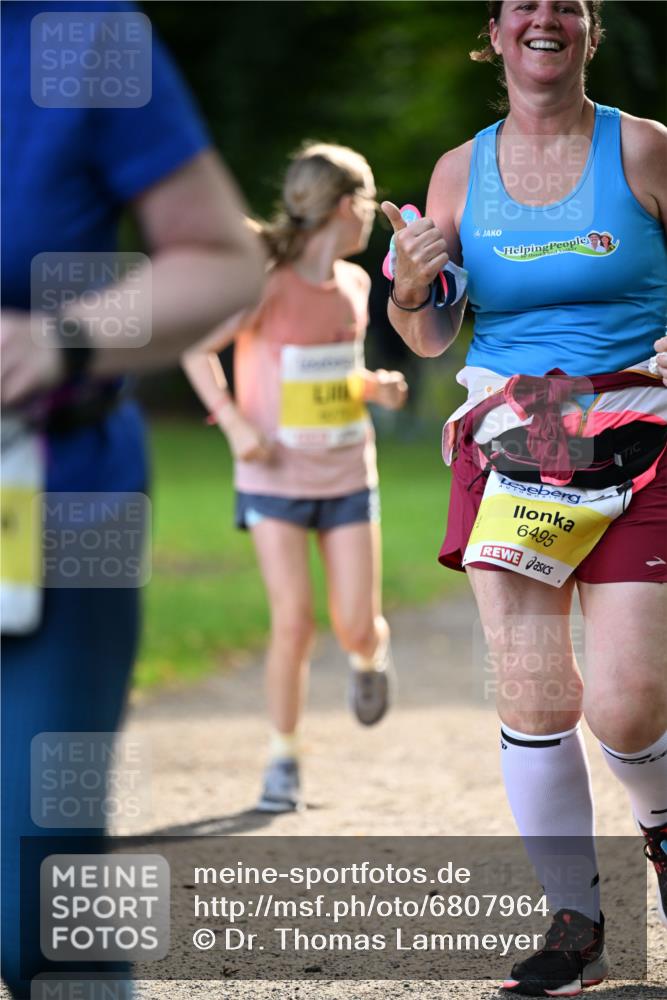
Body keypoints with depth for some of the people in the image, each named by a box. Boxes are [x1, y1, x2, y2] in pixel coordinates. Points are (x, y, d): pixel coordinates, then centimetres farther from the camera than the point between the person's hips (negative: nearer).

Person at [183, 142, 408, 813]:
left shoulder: (354, 283, 4)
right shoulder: (269, 285, -14)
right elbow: (196, 349, -6)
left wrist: (374, 386, -1)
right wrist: (234, 423, -15)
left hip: (348, 476, 4)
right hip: (276, 478, -4)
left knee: (355, 627, -2)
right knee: (292, 621, -11)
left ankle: (369, 657, 37)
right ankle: (283, 761, 4)